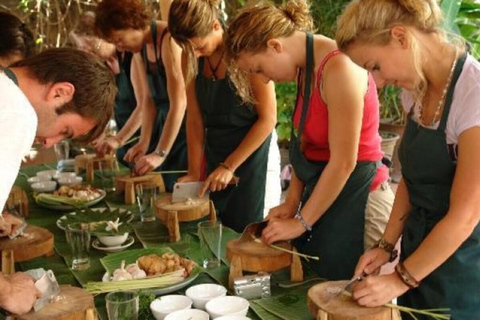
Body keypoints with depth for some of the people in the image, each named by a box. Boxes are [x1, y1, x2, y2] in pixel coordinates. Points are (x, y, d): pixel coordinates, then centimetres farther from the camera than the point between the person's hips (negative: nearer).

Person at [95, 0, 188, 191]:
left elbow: (179, 103, -26)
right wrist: (144, 143, -3)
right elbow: (149, 98, 8)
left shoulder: (168, 41, -22)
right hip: (166, 123, 8)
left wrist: (160, 154, -26)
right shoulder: (140, 49, 5)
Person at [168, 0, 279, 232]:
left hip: (251, 151, -5)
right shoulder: (191, 57, -3)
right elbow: (194, 118, 2)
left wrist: (229, 166, -13)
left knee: (243, 233, 0)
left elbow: (268, 118, -15)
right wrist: (194, 171, -3)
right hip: (214, 151, 5)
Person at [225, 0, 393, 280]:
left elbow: (344, 162, -21)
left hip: (356, 196, -8)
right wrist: (292, 202, 5)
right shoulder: (305, 67, 4)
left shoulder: (338, 68, -22)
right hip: (322, 190, 9)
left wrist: (301, 222, -13)